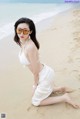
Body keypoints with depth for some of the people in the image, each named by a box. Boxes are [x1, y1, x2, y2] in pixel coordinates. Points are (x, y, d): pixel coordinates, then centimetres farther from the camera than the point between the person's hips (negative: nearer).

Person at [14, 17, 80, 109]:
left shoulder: (30, 47, -32)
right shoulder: (23, 42, -3)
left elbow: (35, 70, -22)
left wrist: (35, 85, -6)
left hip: (45, 76, -9)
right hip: (45, 72, 9)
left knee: (36, 101, 11)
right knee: (37, 93, 30)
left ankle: (64, 98, 7)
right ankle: (61, 89, 26)